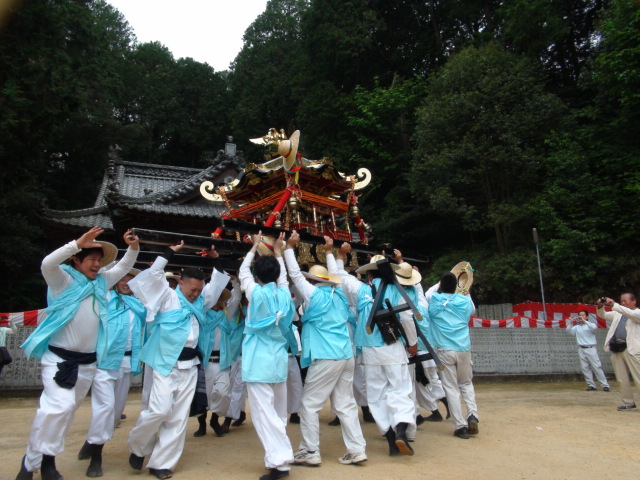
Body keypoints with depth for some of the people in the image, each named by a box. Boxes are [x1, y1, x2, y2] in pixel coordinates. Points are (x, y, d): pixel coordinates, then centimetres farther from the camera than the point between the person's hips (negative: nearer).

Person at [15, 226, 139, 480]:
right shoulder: (64, 281, -6)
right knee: (60, 406, -20)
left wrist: (133, 247, -3)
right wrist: (78, 243, -33)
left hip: (87, 361, 6)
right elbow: (47, 263, -25)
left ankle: (47, 459, 25)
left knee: (68, 410, 11)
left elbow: (124, 266, 15)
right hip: (59, 358, -5)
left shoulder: (101, 282, 9)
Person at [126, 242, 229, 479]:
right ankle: (137, 447, 18)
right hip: (166, 363, -5)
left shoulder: (200, 301, 12)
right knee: (160, 410, -11)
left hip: (189, 365, 6)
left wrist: (216, 262, 13)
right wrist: (170, 252, -13)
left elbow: (217, 284, 22)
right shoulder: (167, 297, -2)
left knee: (179, 417, 6)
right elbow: (154, 274, -13)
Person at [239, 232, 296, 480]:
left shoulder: (256, 293, -9)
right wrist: (278, 251, 31)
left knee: (264, 413, -4)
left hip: (259, 362, -5)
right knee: (278, 413, 15)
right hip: (279, 360, 5)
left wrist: (254, 247, 20)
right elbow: (283, 276, 22)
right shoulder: (284, 294, 1)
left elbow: (243, 272, 9)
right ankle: (281, 458, 22)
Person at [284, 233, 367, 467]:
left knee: (309, 404, 4)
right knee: (345, 404, 12)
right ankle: (356, 450, 15)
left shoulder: (314, 295, -7)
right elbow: (335, 276, 29)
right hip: (346, 355, 7)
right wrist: (329, 252, 35)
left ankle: (310, 452, 10)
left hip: (325, 358, -7)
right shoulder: (338, 295, 10)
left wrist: (289, 247, 3)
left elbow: (295, 274, -3)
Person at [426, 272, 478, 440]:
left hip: (444, 350, -2)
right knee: (466, 384, 21)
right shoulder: (465, 300, 6)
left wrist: (438, 285, 34)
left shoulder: (434, 300, 1)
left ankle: (461, 426, 1)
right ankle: (472, 415, 3)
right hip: (464, 349, 2)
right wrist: (467, 293, 37)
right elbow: (472, 310, 29)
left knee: (451, 388, 4)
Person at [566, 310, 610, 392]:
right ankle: (591, 385, 9)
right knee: (585, 368, 3)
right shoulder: (577, 327, 13)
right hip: (581, 349, 4)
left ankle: (605, 385, 2)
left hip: (590, 349, -4)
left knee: (597, 367, -5)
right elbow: (569, 330, 8)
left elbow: (594, 327, -20)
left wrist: (584, 321, -26)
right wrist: (570, 322, -5)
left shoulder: (590, 324, 1)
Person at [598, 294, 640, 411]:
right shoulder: (618, 313, 20)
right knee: (622, 379, 7)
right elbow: (603, 315, 19)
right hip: (616, 350, 6)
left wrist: (614, 305, -24)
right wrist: (600, 307, -3)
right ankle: (628, 402, 15)